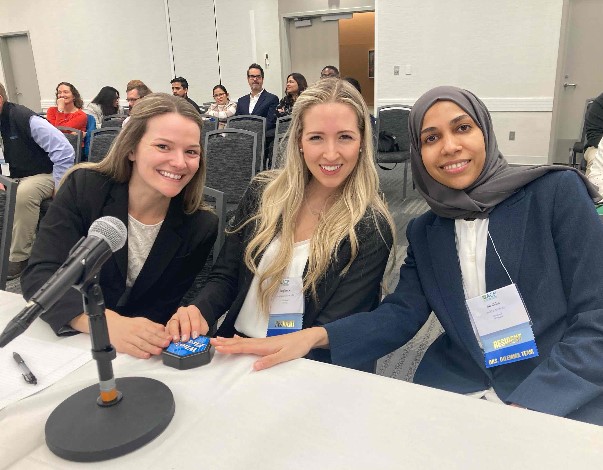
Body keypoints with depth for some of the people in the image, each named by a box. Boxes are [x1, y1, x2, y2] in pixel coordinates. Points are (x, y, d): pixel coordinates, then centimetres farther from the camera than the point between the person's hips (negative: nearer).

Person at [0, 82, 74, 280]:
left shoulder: (25, 119, -19)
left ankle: (19, 258, -25)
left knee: (24, 193, -35)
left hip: (44, 175, -7)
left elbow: (64, 151, -25)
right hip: (16, 178, 8)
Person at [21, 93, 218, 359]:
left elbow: (164, 314, -6)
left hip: (136, 359, 1)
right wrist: (108, 323, -33)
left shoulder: (201, 227, -10)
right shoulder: (84, 188, -10)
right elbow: (39, 275, -17)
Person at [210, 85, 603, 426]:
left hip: (564, 404, -2)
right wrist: (315, 336, -16)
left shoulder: (557, 191, -4)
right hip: (455, 395, 3)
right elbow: (401, 314, 0)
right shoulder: (424, 231, 9)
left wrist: (525, 408, -19)